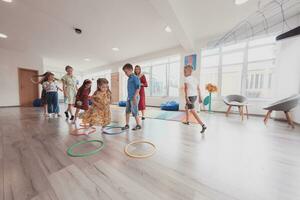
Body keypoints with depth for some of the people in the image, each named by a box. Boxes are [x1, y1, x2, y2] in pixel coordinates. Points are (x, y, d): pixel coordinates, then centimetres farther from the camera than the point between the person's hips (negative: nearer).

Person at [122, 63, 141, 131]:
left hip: (134, 97, -9)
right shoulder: (129, 78, 14)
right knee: (127, 111, 12)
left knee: (134, 112, 0)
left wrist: (135, 97, -21)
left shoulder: (135, 78, -11)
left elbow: (138, 88, -18)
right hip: (129, 97, 9)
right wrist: (128, 97, 17)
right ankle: (127, 125, 26)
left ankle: (138, 125, 16)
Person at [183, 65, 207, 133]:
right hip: (195, 96, 8)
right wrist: (200, 98, 16)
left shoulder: (186, 78, -6)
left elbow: (186, 88, -21)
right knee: (186, 107, 26)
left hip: (190, 96, -8)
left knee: (193, 112, -7)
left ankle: (203, 125, -14)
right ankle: (187, 121, 35)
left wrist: (186, 98, -27)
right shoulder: (194, 79, 15)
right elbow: (198, 89, 13)